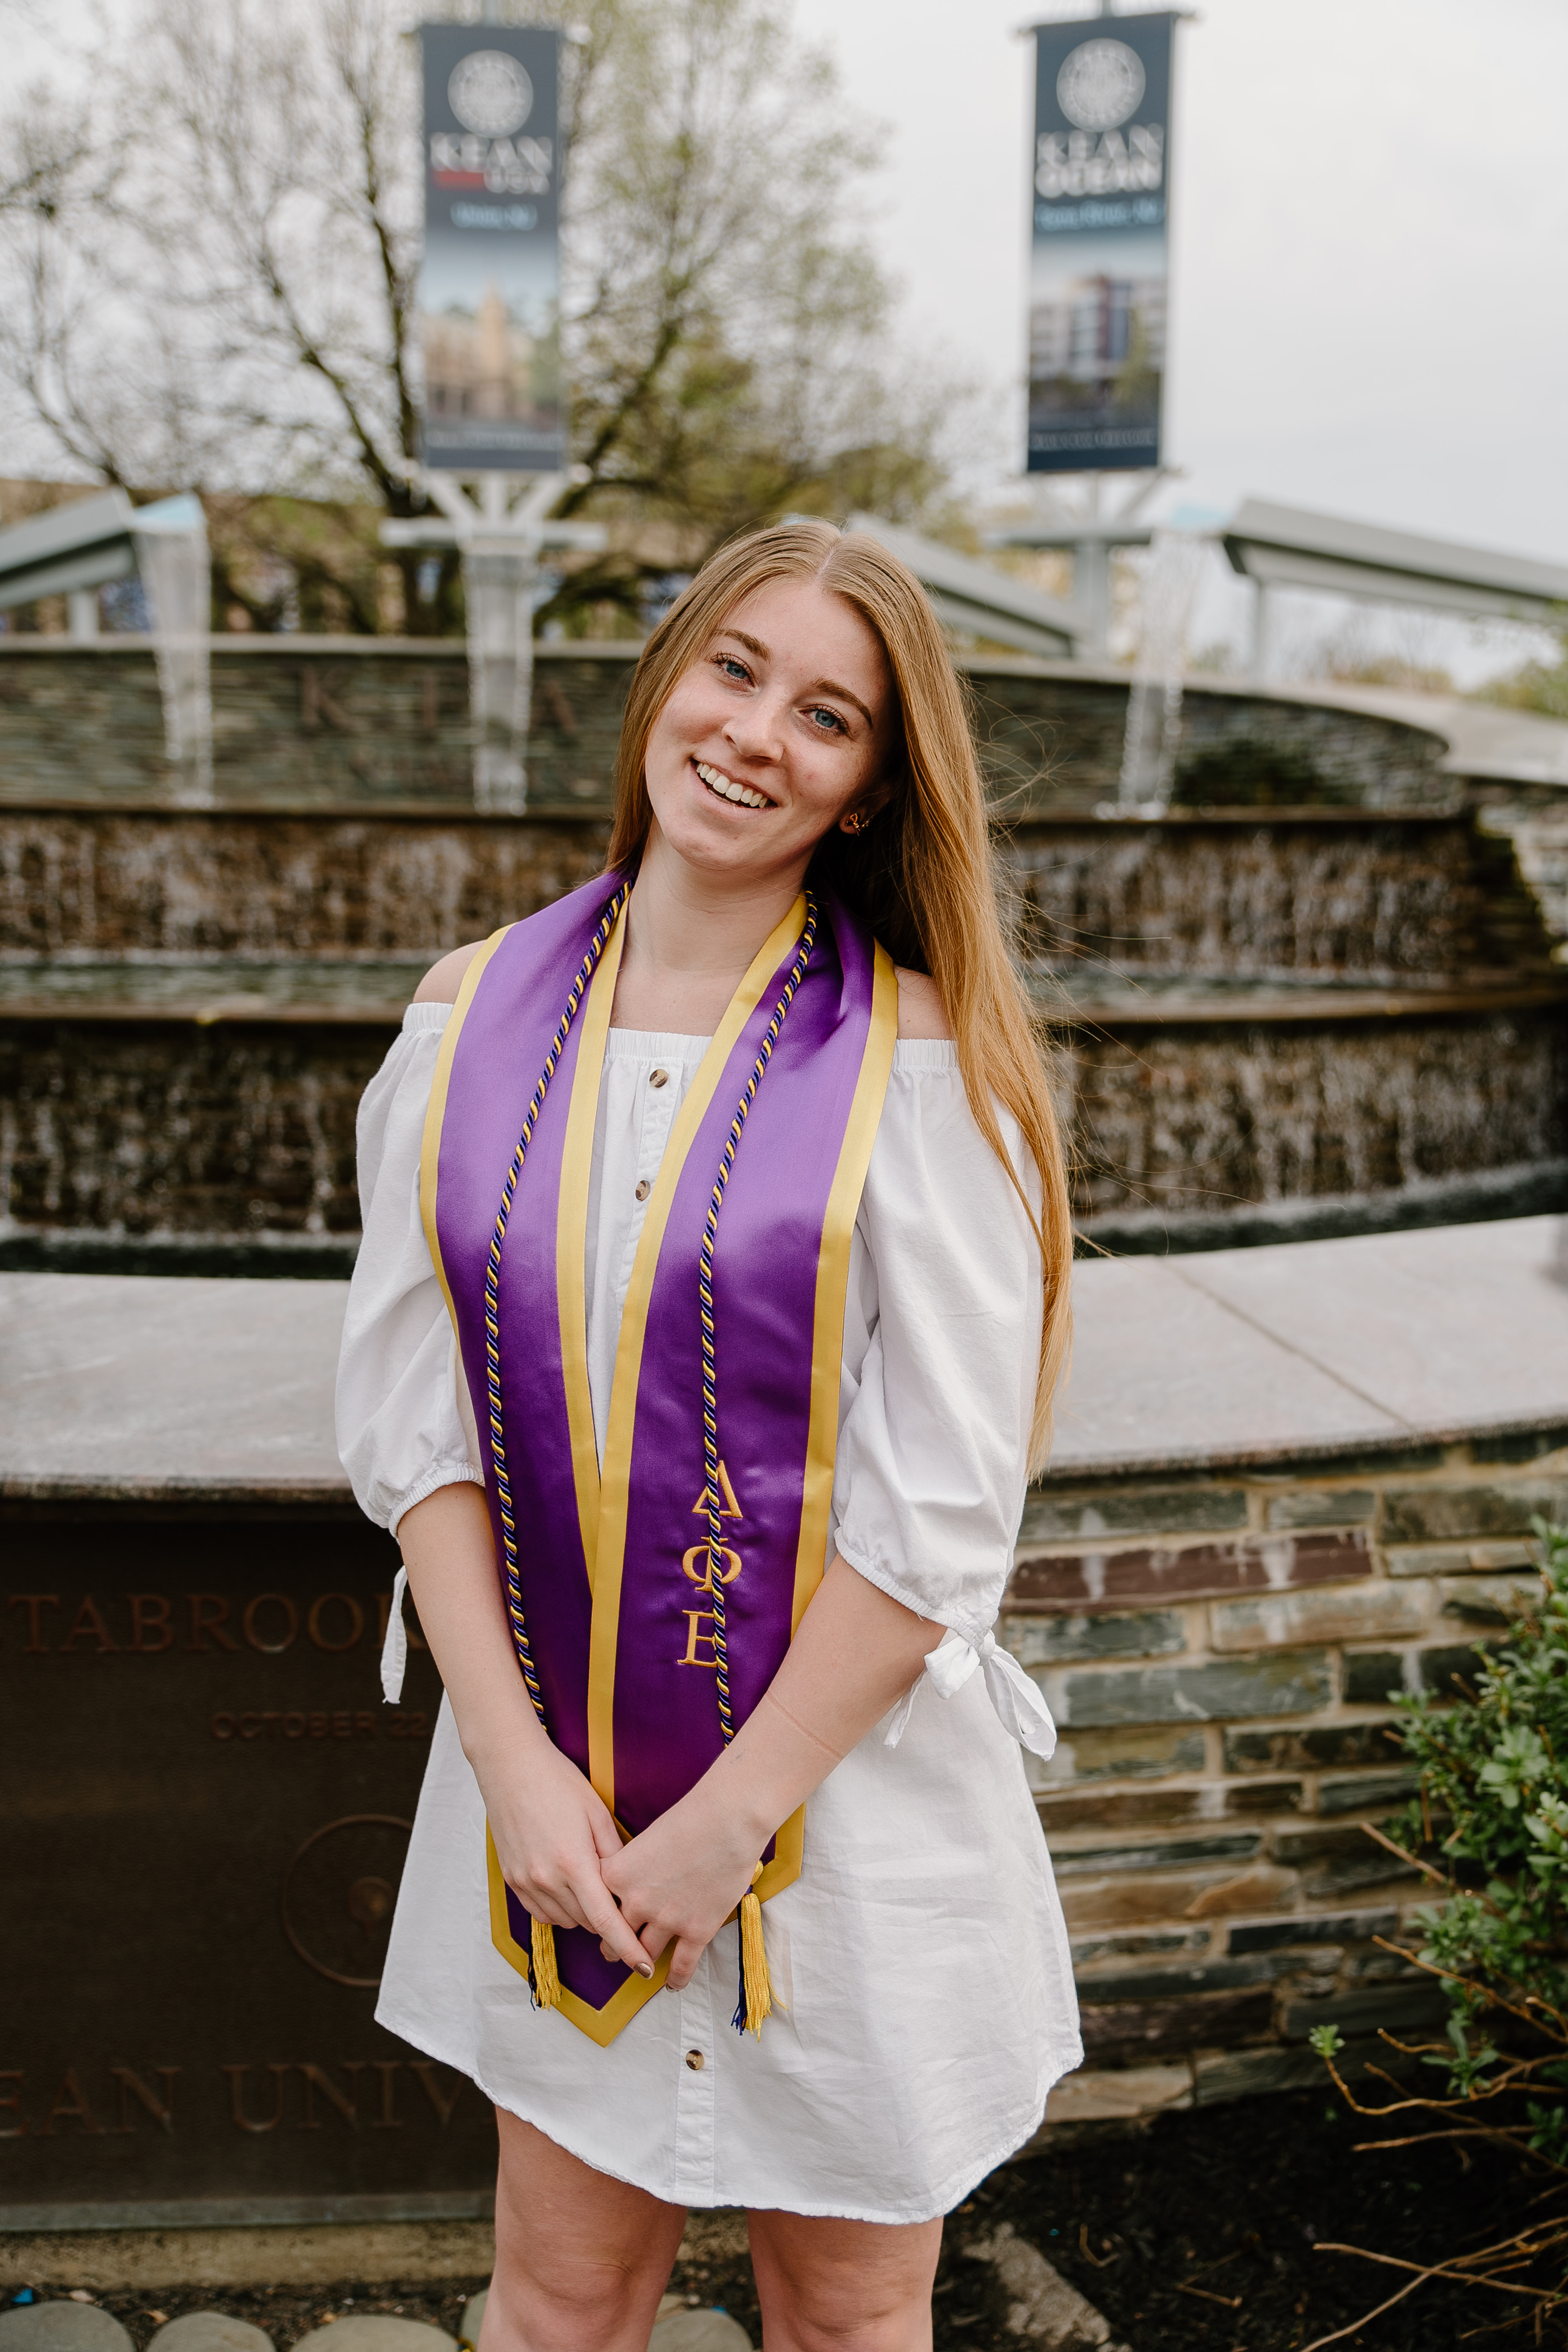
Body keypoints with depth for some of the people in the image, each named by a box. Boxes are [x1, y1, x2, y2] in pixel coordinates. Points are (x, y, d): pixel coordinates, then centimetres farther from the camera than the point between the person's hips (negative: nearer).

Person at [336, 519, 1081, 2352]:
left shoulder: (916, 1065, -13)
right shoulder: (474, 1020, -1)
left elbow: (939, 1519, -14)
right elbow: (413, 1421, -2)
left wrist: (727, 1819, -12)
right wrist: (515, 1759, -9)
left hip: (844, 1776, -2)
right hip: (550, 1772, 3)